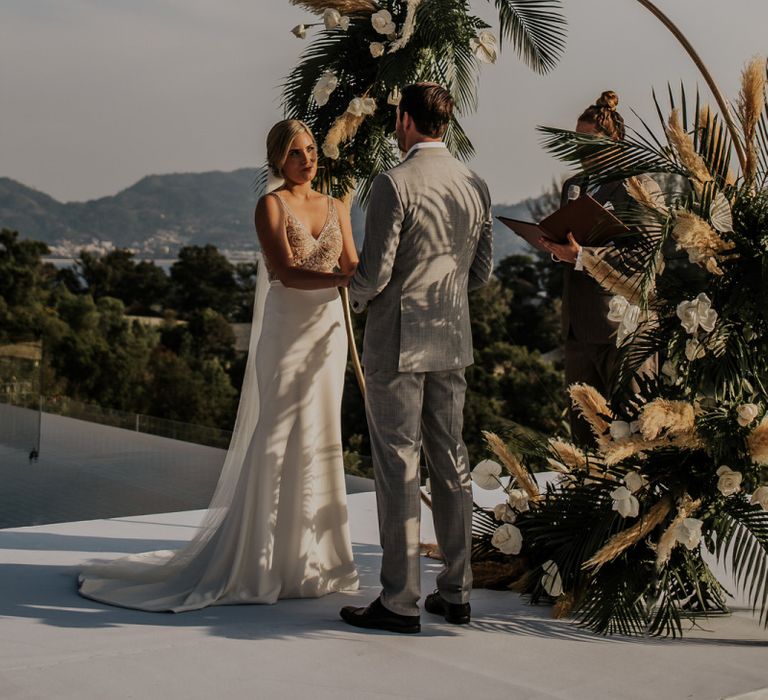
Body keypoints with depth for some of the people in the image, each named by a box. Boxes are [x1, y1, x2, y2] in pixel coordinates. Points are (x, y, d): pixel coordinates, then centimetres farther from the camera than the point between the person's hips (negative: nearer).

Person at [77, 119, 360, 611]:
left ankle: (307, 553, 20)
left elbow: (352, 269, 9)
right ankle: (263, 558, 4)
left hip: (328, 334, 6)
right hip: (286, 334, -6)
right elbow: (286, 273, -17)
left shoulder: (336, 208, 13)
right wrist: (342, 279, -31)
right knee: (279, 442, -5)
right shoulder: (271, 206, -5)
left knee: (319, 442, 10)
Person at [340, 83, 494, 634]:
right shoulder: (476, 185, 6)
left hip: (397, 341, -7)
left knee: (397, 468, -1)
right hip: (452, 340, 7)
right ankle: (456, 593, 20)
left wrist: (358, 295, 6)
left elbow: (374, 271, -16)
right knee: (450, 461, 13)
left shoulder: (394, 185, -14)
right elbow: (483, 271, 11)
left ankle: (400, 602, 4)